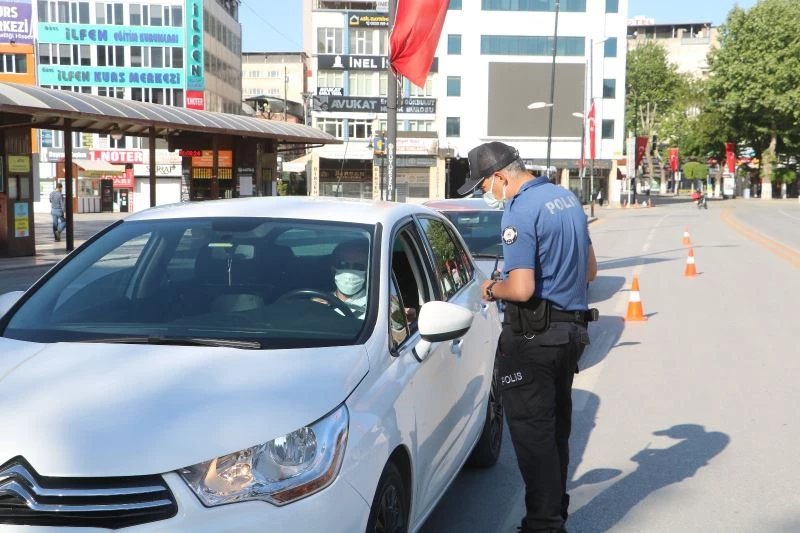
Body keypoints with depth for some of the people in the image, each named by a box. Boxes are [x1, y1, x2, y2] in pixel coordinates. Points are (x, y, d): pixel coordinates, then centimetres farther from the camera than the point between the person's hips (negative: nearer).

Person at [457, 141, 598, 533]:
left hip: (532, 337, -9)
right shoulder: (567, 198, 11)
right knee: (557, 427, 18)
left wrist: (492, 289, -5)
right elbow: (589, 270, 18)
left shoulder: (520, 211, -17)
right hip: (571, 328, 9)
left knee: (531, 431, -1)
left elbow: (521, 289, -24)